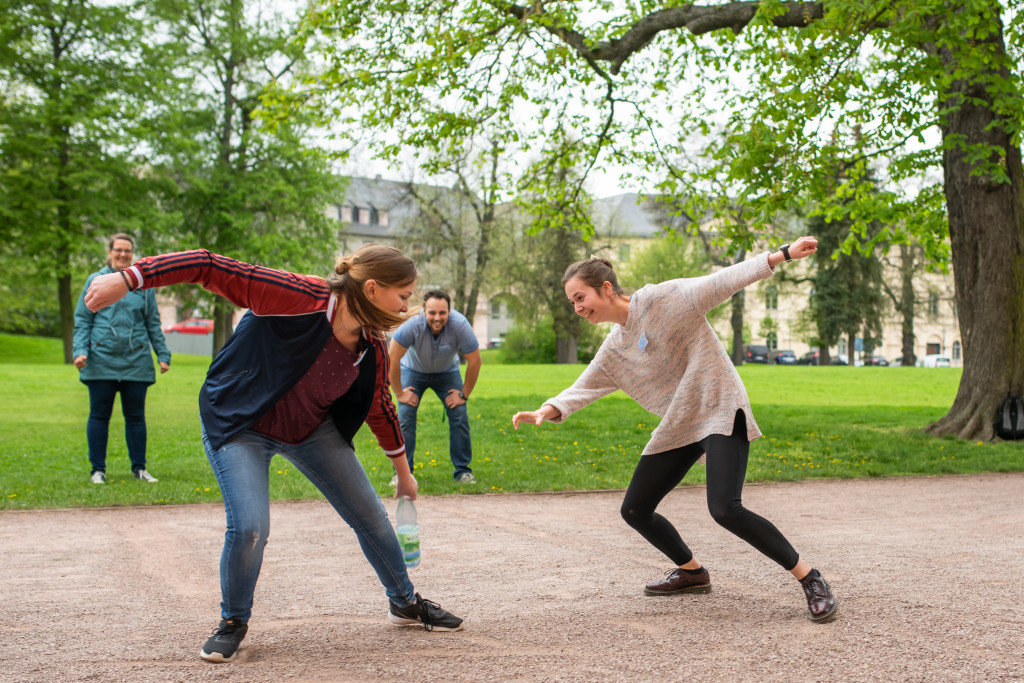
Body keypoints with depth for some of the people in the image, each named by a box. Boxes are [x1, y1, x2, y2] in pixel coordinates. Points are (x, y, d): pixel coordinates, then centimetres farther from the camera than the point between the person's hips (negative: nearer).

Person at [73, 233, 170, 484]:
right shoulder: (96, 280, 6)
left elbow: (153, 323, 15)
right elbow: (82, 320, 6)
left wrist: (163, 355, 9)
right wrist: (80, 351, -7)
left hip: (137, 361, 1)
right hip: (102, 360, -1)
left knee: (136, 416, 6)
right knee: (99, 415, 3)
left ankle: (139, 468, 14)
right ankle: (97, 469, 11)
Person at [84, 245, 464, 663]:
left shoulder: (373, 349, -10)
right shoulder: (299, 298, -32)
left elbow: (380, 409, 8)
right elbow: (211, 268, -34)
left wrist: (403, 470, 18)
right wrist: (128, 279, -41)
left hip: (312, 431, 6)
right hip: (239, 425, -6)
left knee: (370, 515, 6)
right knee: (249, 527, -21)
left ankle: (405, 604, 30)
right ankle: (234, 622, 8)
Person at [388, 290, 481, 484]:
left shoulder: (460, 325, -33)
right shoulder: (412, 325, -36)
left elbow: (474, 361, -21)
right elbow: (392, 359, -26)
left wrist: (464, 394, -15)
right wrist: (399, 393, -20)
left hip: (447, 372, 1)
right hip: (413, 370, -1)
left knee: (459, 417, -10)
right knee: (405, 417, -13)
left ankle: (463, 471, 2)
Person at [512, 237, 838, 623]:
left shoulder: (661, 299, -12)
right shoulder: (612, 352, 9)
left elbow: (723, 282, -15)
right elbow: (581, 390, 9)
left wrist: (782, 255, -22)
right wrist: (547, 410, -11)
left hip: (720, 412, -8)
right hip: (677, 428, 8)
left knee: (725, 509, -25)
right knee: (634, 510, 7)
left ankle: (809, 578, -11)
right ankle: (691, 571, 30)